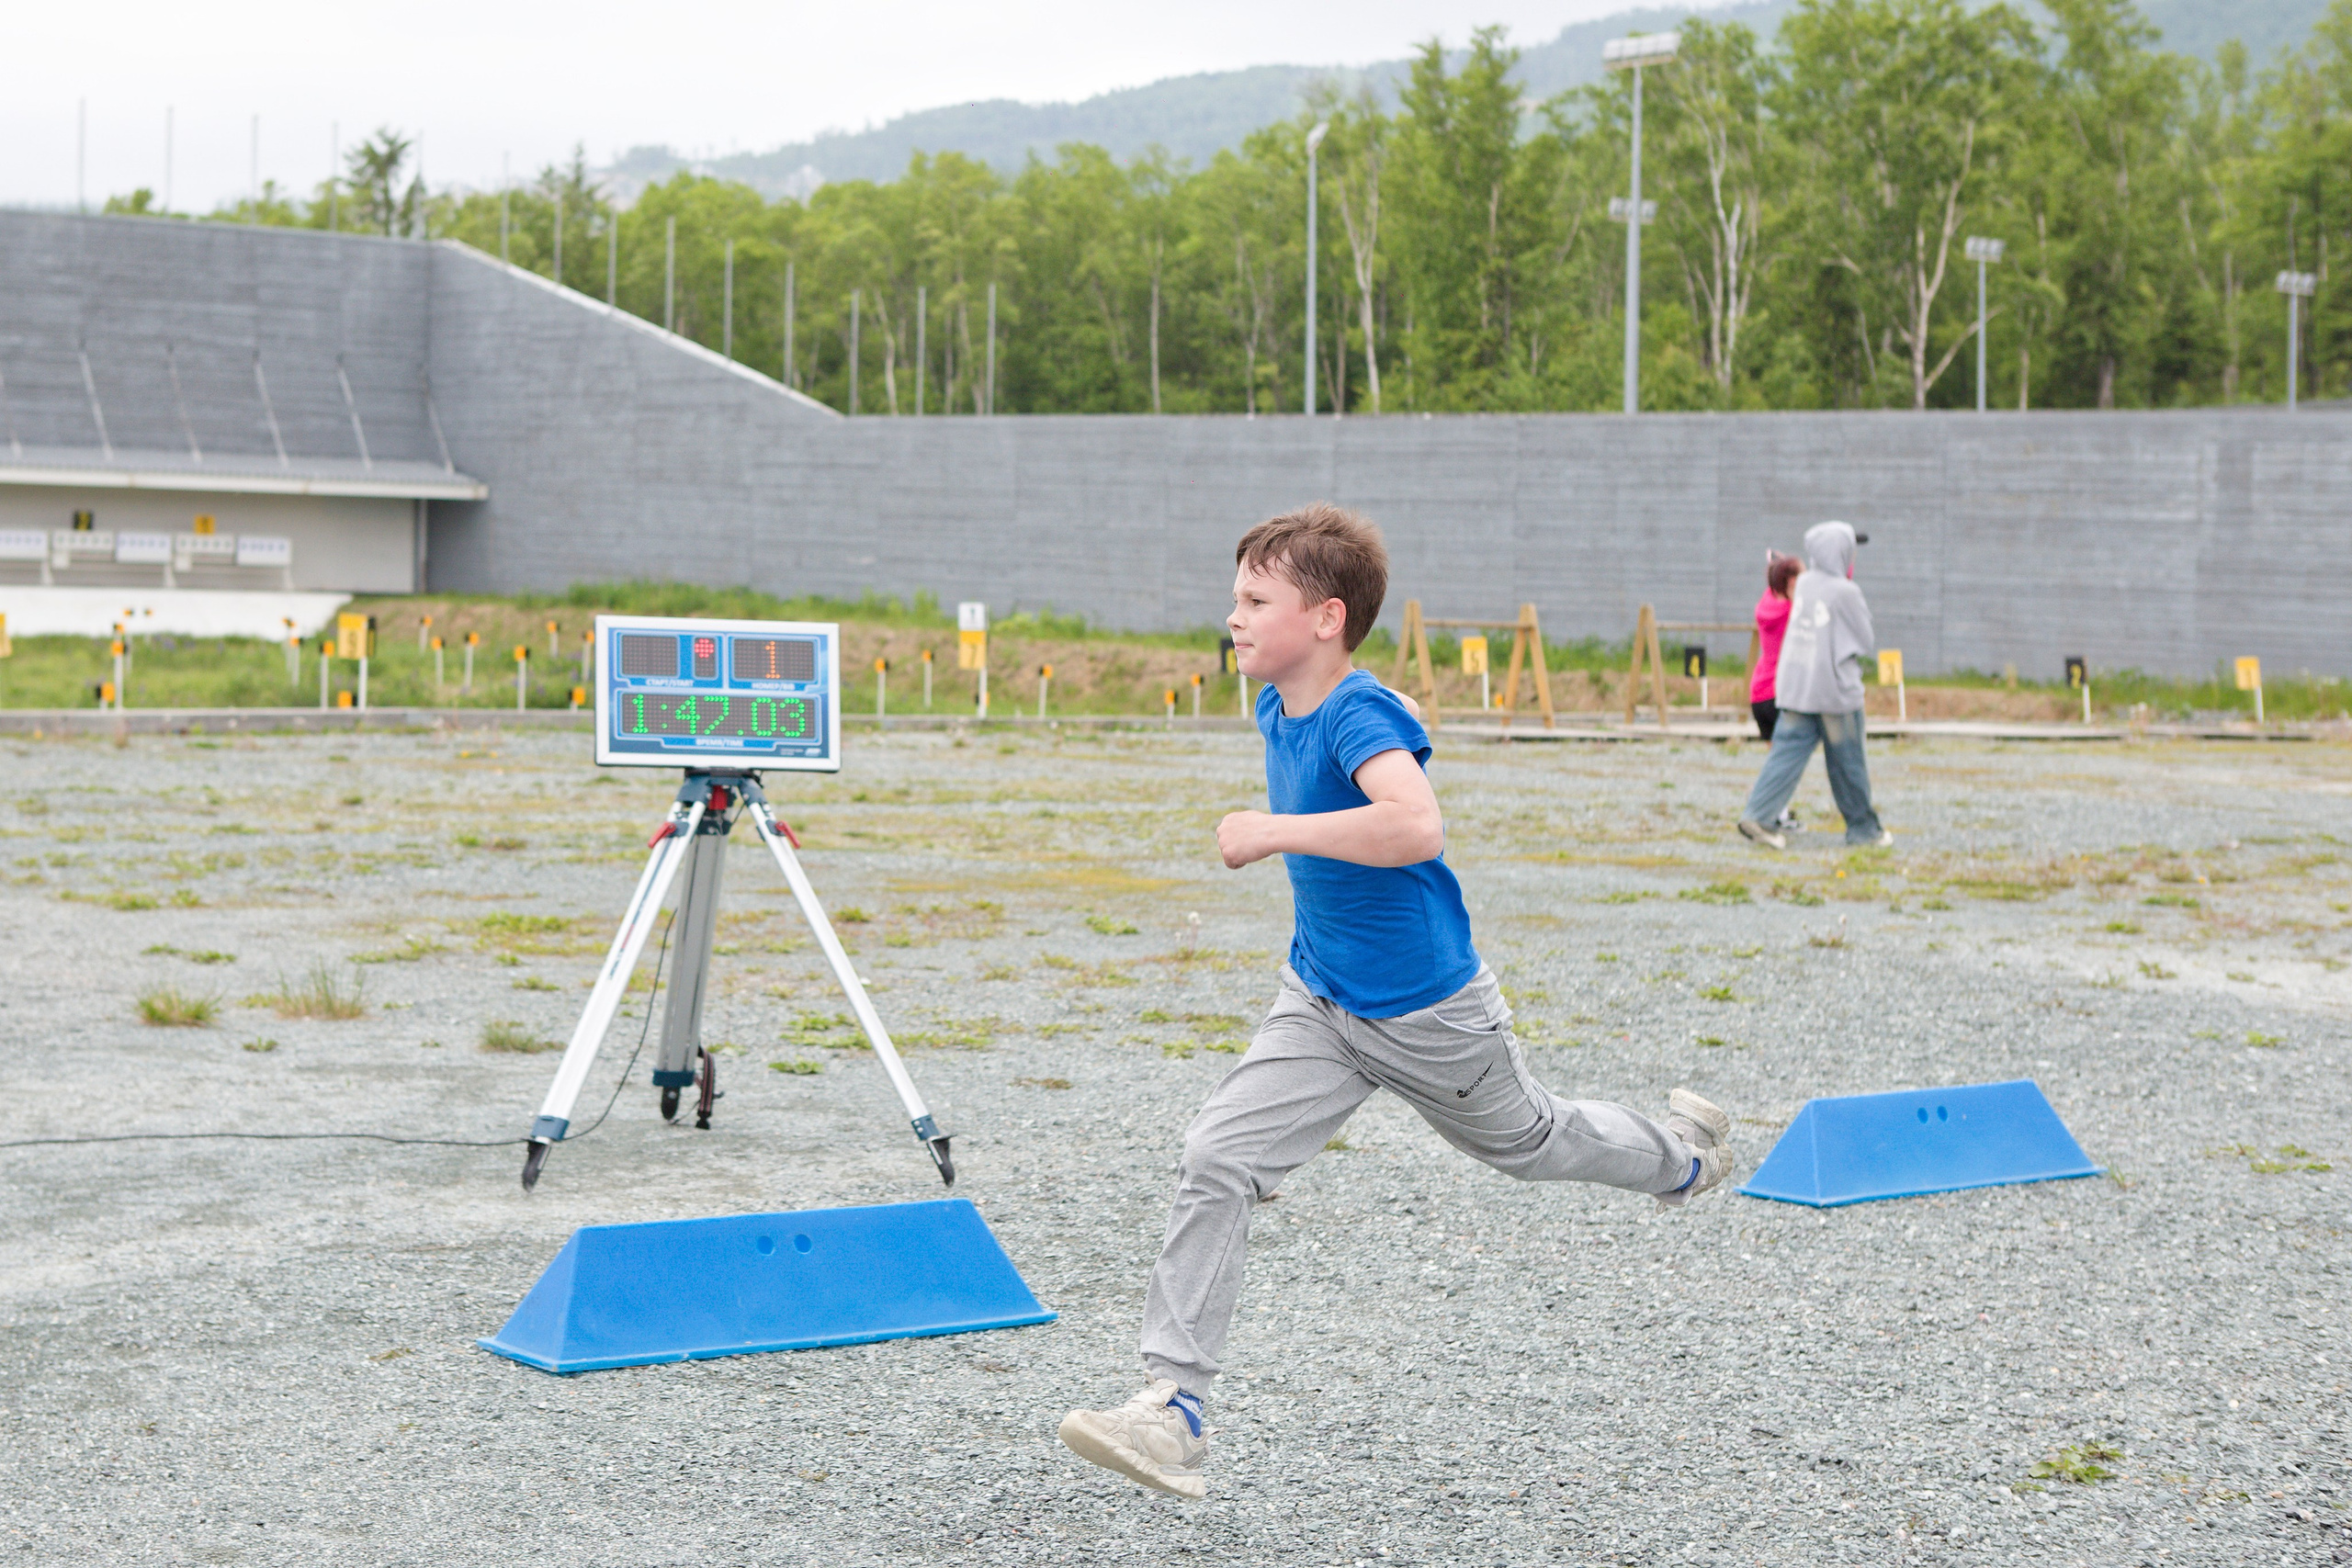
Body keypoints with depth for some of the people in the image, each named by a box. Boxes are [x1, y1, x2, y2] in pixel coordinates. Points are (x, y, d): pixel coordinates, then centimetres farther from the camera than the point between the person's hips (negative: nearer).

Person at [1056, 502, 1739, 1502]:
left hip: (1424, 1011, -7)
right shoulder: (1277, 710, -1)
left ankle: (1682, 1153, 53)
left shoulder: (1359, 715, -28)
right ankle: (1173, 1408, -13)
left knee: (1526, 1141, 19)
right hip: (1320, 1004, 7)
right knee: (1217, 1162, -11)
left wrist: (1273, 833, -42)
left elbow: (1417, 826, -47)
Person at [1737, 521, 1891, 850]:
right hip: (1835, 689, -6)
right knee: (1847, 762, 6)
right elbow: (1866, 640, -5)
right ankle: (1862, 828, 17)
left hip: (1794, 685, 6)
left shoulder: (1804, 584, 6)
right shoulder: (1844, 591, -13)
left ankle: (1759, 814, -12)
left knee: (1788, 749, 2)